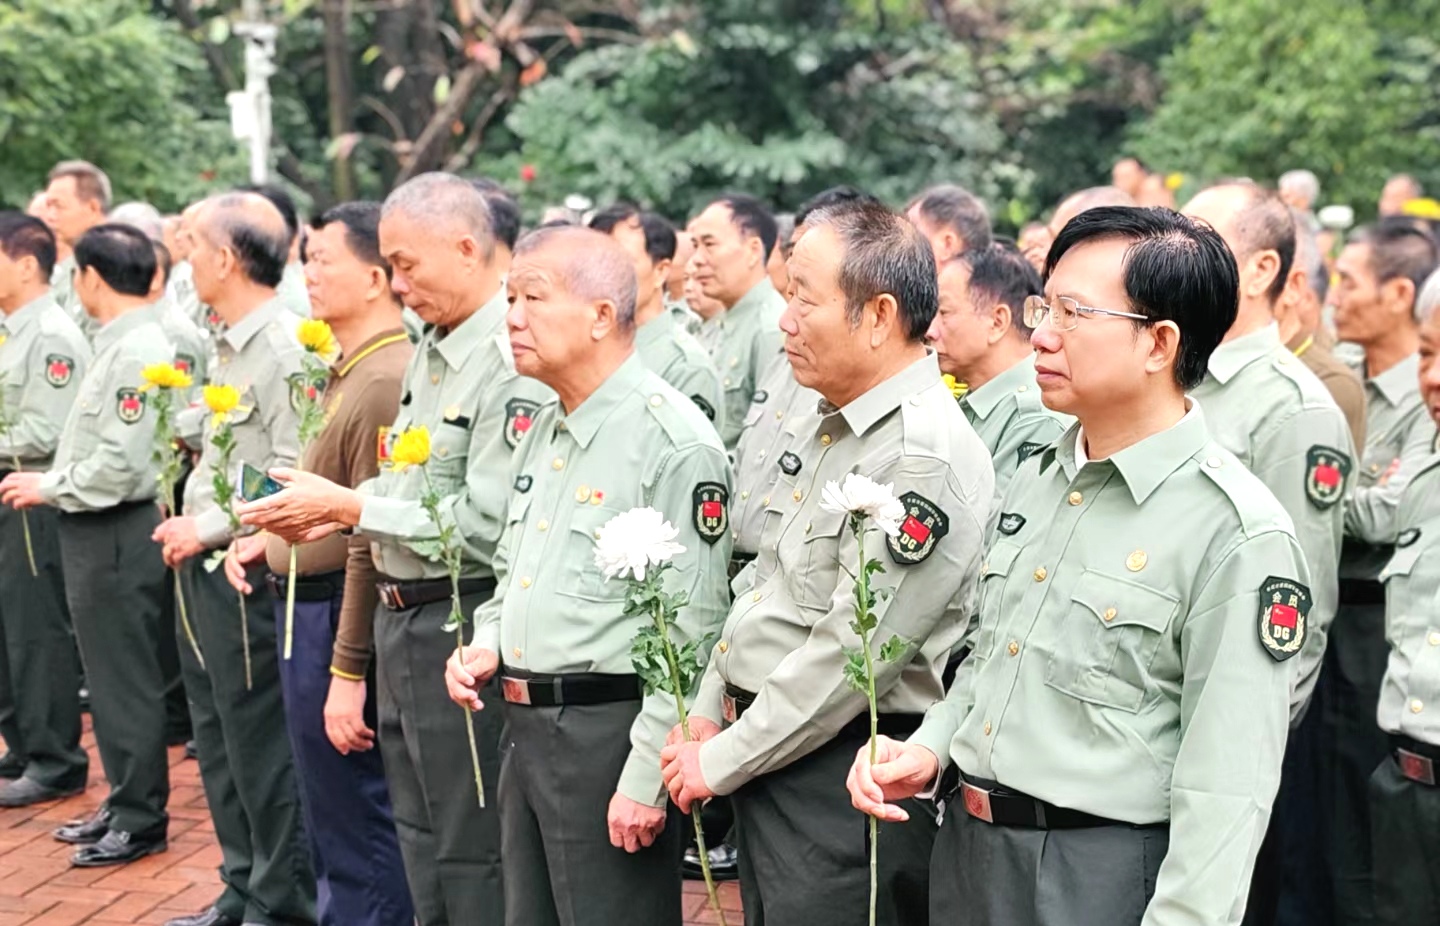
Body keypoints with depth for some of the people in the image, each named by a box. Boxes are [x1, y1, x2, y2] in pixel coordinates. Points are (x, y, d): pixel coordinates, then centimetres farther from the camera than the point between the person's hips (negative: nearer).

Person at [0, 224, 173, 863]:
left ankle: (140, 821, 10)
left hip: (116, 534, -10)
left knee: (125, 682, 0)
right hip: (94, 531, 10)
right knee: (109, 675, 17)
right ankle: (124, 803, 28)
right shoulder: (120, 344, 11)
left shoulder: (137, 351, -19)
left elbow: (119, 466, -23)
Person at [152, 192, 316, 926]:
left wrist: (209, 527, -17)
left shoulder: (283, 348, -17)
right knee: (219, 744, 17)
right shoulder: (229, 346, 13)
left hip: (247, 571, -10)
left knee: (261, 747, 0)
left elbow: (293, 475, -22)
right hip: (203, 567, 10)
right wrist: (189, 522, 10)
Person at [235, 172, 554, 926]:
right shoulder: (431, 349, 11)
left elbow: (486, 524, -24)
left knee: (470, 849, 2)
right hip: (400, 617, 9)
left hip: (461, 625, -9)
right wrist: (329, 512, 2)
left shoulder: (512, 364, -19)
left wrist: (349, 506, -18)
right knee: (421, 837, 19)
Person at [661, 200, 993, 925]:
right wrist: (707, 715, 8)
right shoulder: (822, 426, 10)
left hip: (844, 776, -9)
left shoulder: (926, 454, -21)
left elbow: (849, 658, -23)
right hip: (766, 754, 9)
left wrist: (721, 762, -15)